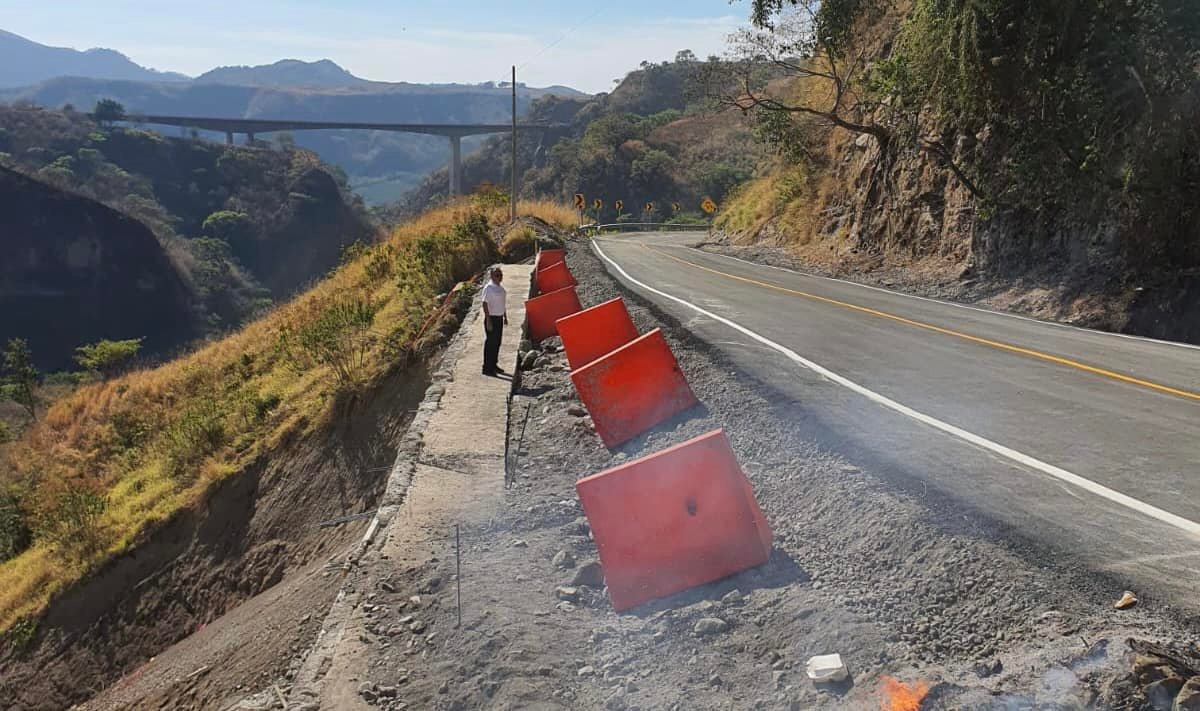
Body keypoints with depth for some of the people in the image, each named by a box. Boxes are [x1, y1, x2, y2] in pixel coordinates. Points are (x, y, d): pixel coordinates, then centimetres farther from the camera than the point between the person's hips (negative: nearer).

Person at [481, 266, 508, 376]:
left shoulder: (500, 287, 11)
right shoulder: (488, 288, -16)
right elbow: (485, 304, -19)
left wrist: (505, 317, 18)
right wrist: (488, 321, -22)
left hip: (499, 318, 9)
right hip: (492, 318, -9)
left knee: (497, 342, 14)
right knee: (490, 343, -4)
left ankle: (494, 365, 25)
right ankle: (487, 368, 3)